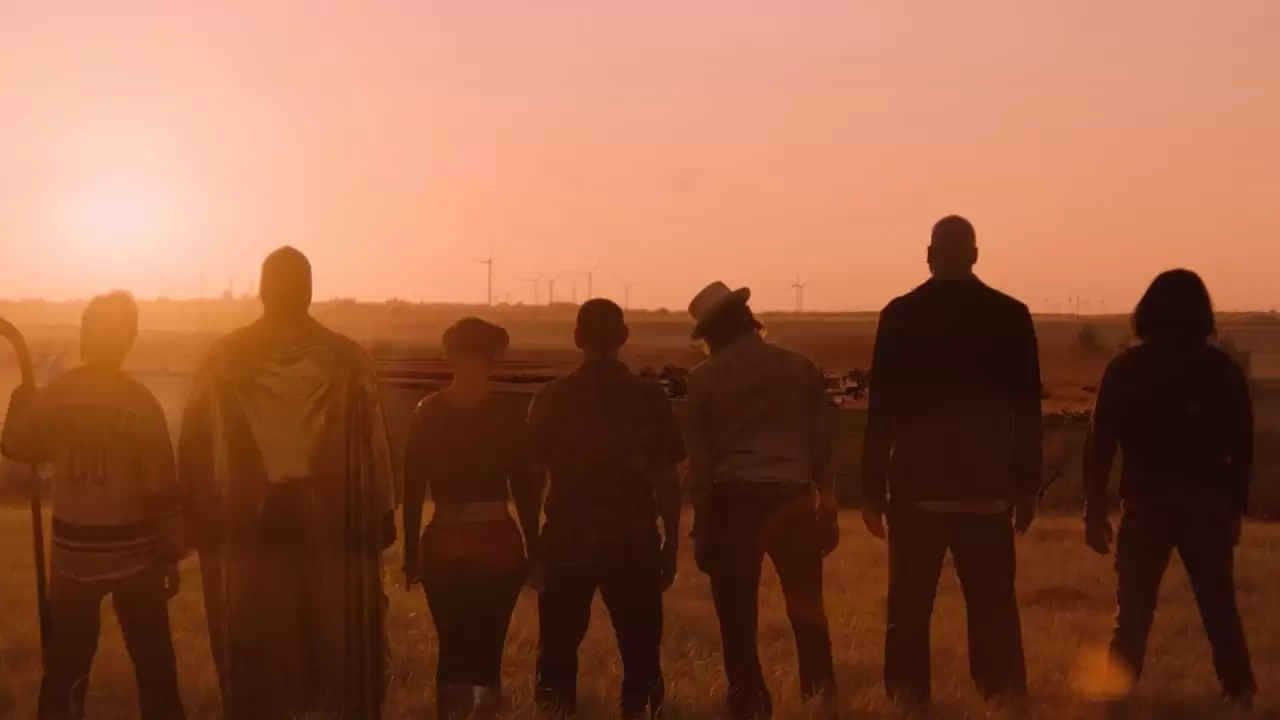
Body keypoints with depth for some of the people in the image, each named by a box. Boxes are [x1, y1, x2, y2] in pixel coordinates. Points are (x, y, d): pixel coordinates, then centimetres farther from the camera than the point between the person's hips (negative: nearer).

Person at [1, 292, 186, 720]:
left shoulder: (52, 397, -6)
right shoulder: (140, 402, -12)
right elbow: (161, 489, -10)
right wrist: (171, 555, -1)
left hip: (72, 550, 2)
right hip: (133, 551, -2)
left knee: (67, 661, 13)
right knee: (153, 660, 11)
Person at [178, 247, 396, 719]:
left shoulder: (224, 359, -4)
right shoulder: (348, 360, -7)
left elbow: (195, 452, -1)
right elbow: (373, 448, -6)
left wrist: (203, 525, 7)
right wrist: (382, 517, 4)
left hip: (247, 534, 1)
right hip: (335, 532, -1)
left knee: (255, 674, 12)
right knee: (344, 662, 13)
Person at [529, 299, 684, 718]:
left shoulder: (552, 398, 2)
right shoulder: (650, 397, 0)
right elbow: (667, 479, 0)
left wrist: (531, 546, 12)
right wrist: (671, 545, 8)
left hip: (568, 539, 1)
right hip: (633, 541, -1)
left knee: (559, 648, 9)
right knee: (640, 648, 7)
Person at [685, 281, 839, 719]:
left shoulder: (705, 379, 2)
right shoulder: (800, 368, 6)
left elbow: (700, 461, 3)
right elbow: (822, 447, 8)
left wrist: (702, 528, 9)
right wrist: (828, 510, 15)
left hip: (733, 501, -2)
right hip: (793, 499, 2)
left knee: (738, 617, 6)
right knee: (806, 607, 16)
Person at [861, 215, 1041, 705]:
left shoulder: (901, 315, -3)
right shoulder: (1011, 315, 0)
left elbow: (881, 408, -3)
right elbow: (1028, 409, 2)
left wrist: (872, 488, 3)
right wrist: (1027, 487, 9)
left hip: (917, 486, -1)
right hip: (988, 488, 1)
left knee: (909, 609, 6)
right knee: (993, 608, 7)